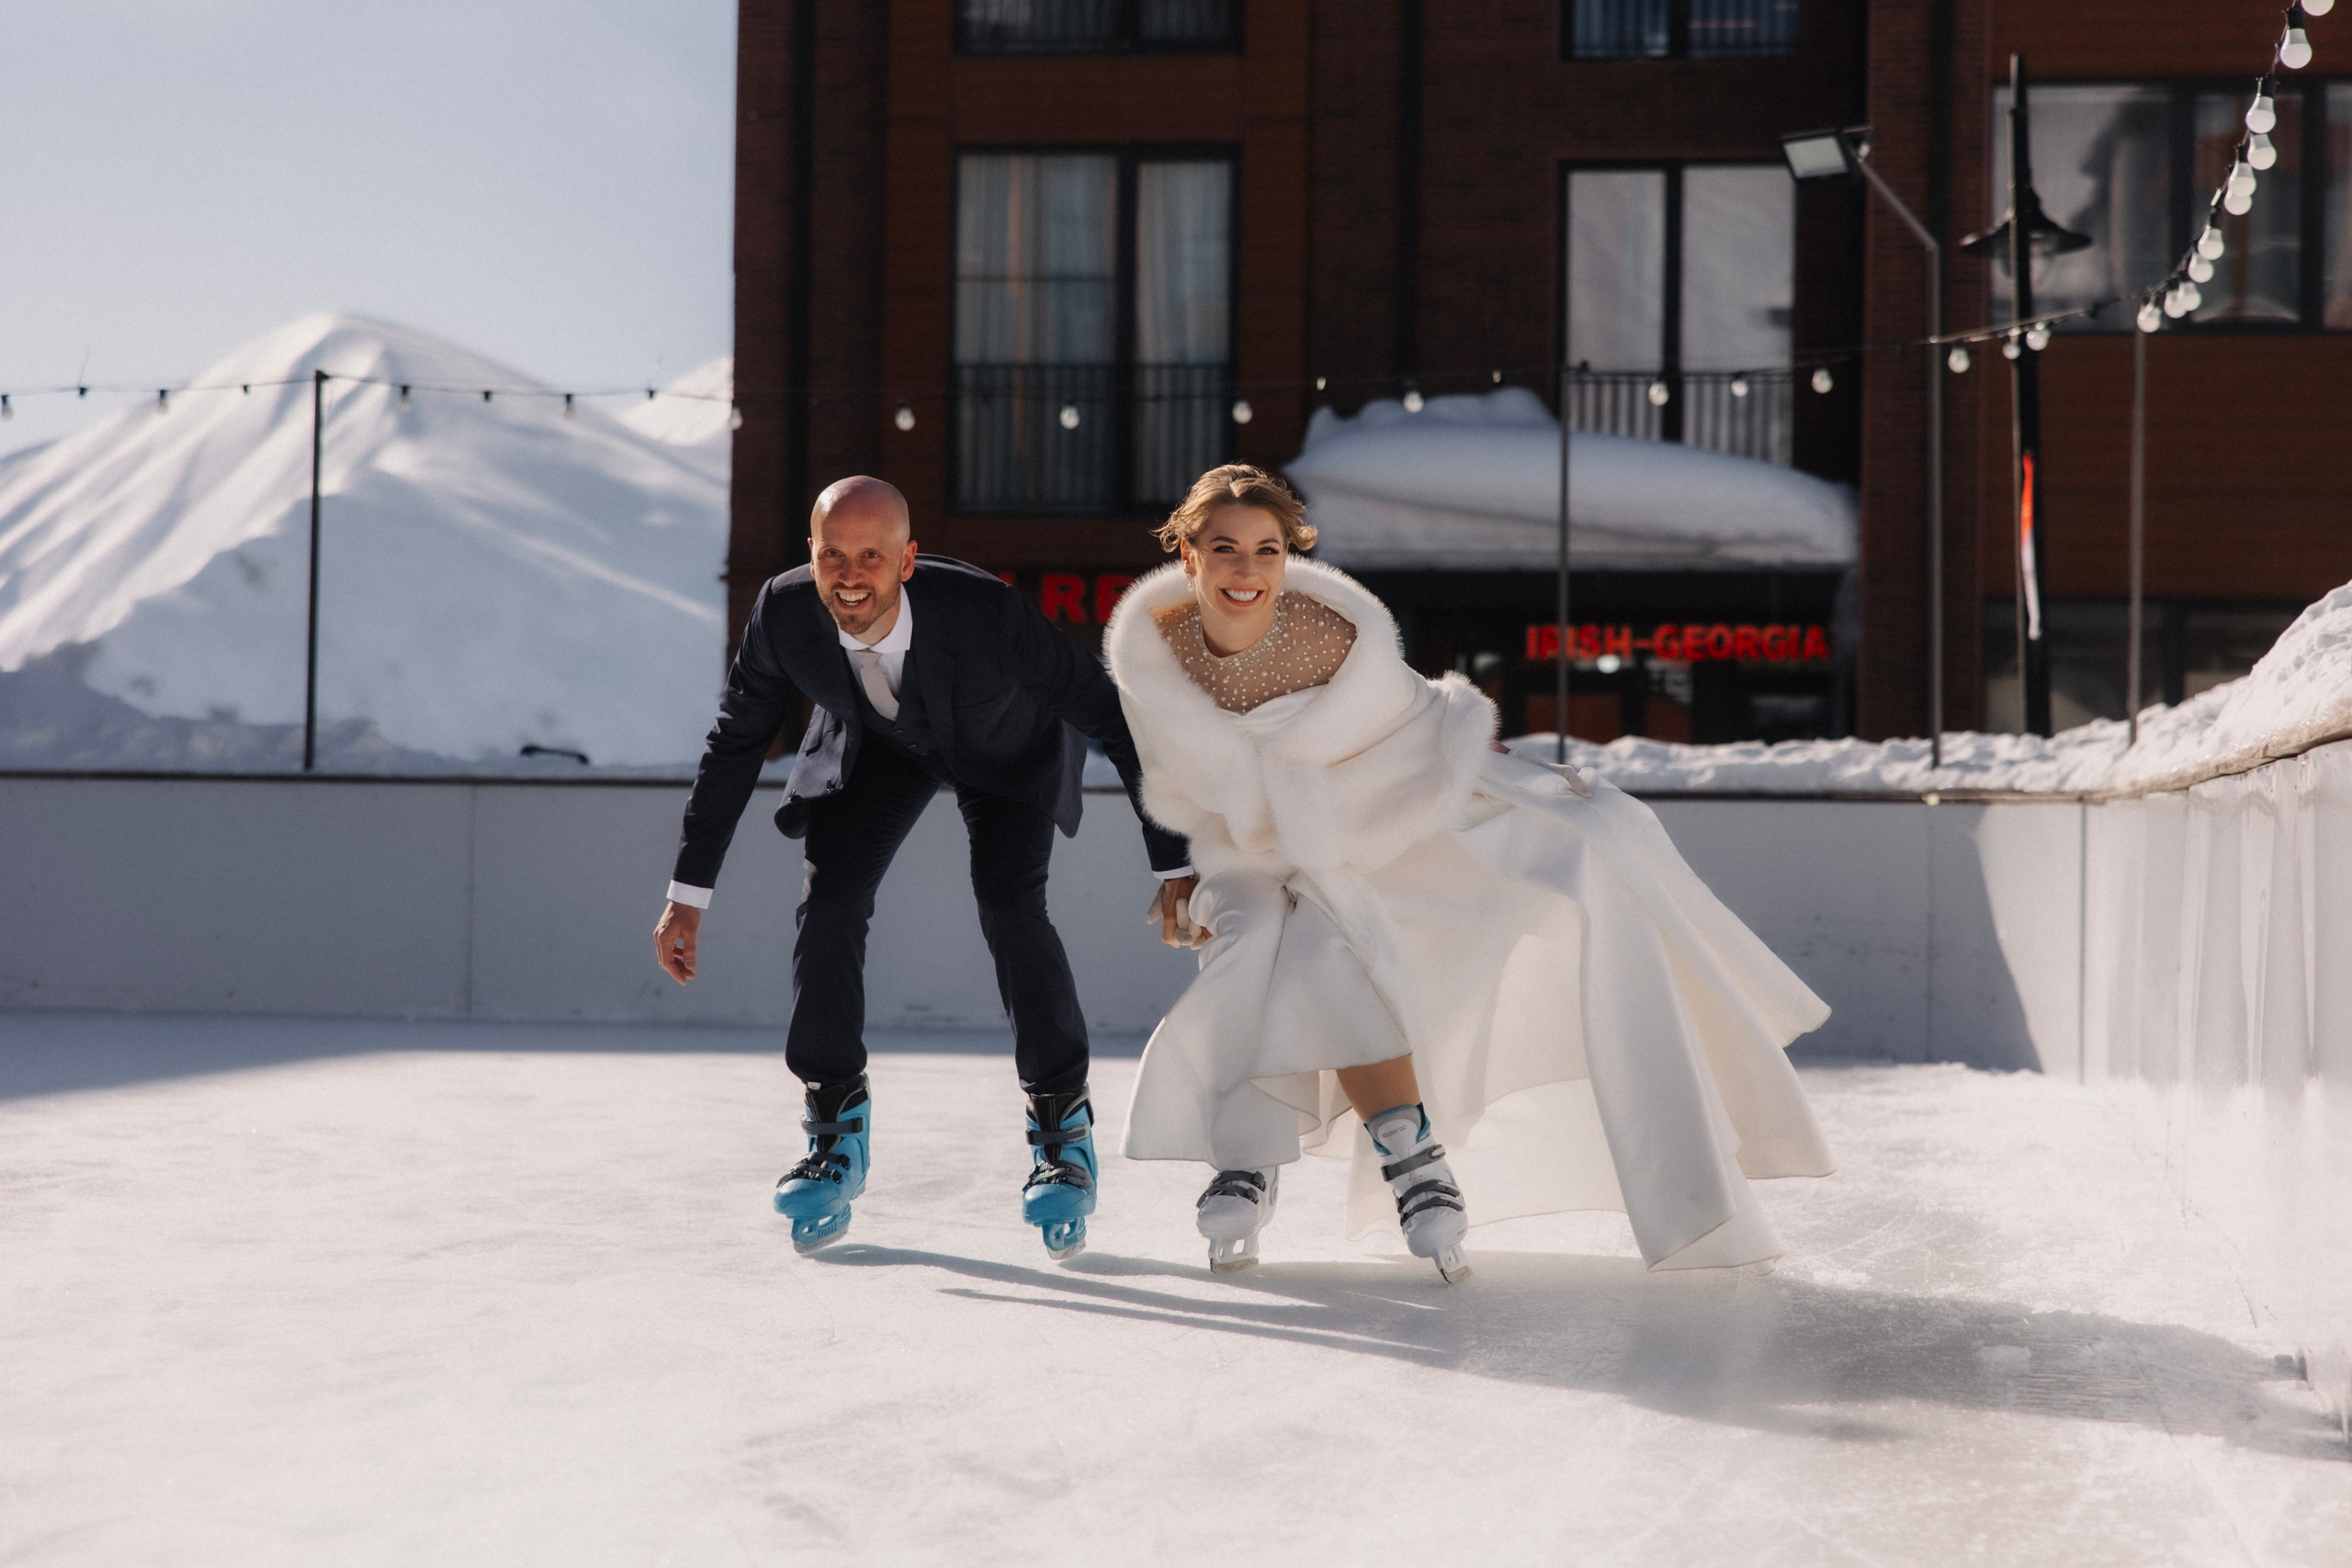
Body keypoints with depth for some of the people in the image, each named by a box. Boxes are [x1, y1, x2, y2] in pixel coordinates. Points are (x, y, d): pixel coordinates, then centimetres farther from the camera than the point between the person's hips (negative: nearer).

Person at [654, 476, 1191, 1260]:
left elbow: (1116, 717, -32)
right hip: (880, 743, 3)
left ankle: (1064, 1130, -2)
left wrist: (1175, 865, -32)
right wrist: (688, 893, -11)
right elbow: (735, 742, -13)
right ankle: (837, 1135, 6)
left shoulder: (985, 611, -42)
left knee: (1009, 906, -22)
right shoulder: (784, 611, -32)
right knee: (826, 902, -13)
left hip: (1006, 745, -3)